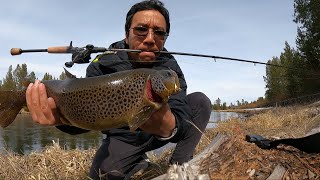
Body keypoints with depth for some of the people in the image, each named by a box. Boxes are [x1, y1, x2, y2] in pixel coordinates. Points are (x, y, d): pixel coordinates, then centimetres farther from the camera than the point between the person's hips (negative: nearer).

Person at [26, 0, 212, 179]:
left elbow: (181, 119, -33)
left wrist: (168, 127, -59)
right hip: (122, 138, 0)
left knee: (200, 101, -17)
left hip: (158, 134, 1)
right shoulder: (104, 65, -17)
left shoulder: (169, 68, -18)